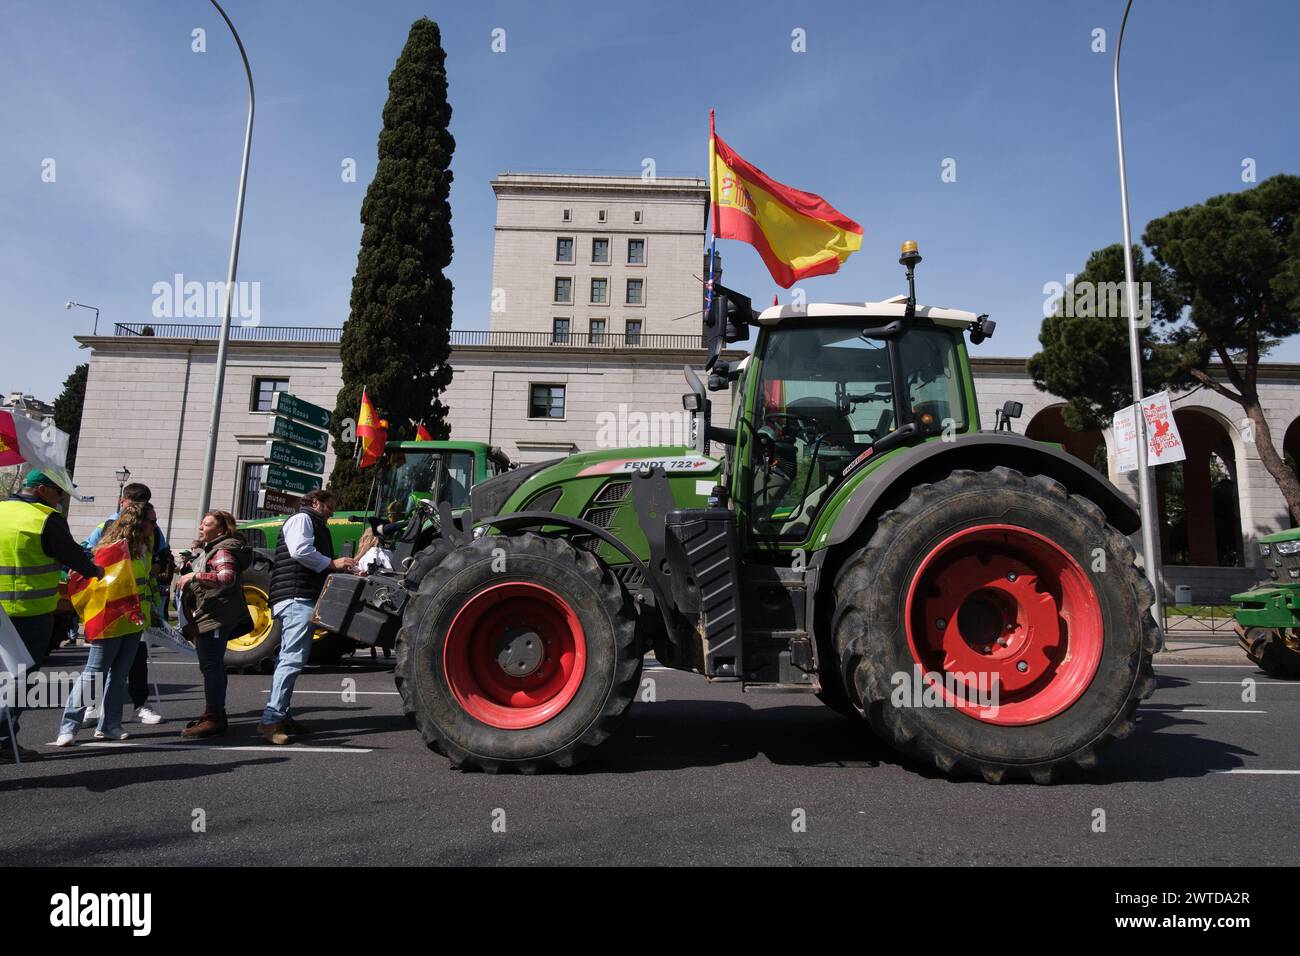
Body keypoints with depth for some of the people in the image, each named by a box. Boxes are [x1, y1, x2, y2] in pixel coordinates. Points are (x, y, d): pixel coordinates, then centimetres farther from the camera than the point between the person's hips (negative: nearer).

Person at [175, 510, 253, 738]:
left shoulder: (222, 551, -13)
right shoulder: (207, 550, 21)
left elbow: (228, 577, -30)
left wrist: (195, 576, -29)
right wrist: (190, 566, 18)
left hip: (215, 617, -12)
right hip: (205, 617, 12)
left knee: (211, 666, -11)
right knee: (213, 667, 17)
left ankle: (213, 719, -8)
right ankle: (215, 715, 27)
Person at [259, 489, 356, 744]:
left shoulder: (313, 524, 28)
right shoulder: (302, 519, -1)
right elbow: (300, 550, -18)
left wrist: (343, 568, 12)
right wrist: (332, 563, -10)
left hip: (299, 599, 11)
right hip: (297, 598, -11)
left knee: (288, 658, 12)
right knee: (292, 659, -16)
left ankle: (279, 716, 18)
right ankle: (271, 720, -19)